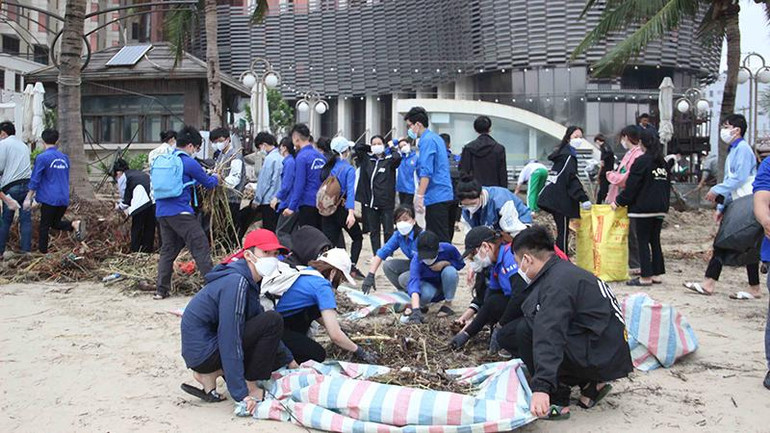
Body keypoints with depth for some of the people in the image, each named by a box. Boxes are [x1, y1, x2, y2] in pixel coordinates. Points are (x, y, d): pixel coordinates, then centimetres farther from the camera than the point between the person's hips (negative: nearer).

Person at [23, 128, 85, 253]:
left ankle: (42, 251, 7)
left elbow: (35, 180, -8)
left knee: (44, 226, 5)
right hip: (64, 198, 5)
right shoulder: (64, 158, 11)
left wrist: (28, 198, -2)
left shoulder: (42, 157, -7)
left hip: (49, 198, -5)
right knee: (56, 223, 16)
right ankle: (75, 224, -11)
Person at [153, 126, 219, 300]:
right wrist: (215, 178, 26)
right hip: (180, 212, -8)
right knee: (200, 246, -4)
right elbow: (208, 183, 2)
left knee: (167, 250, 13)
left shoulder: (161, 160, 15)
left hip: (161, 212, 8)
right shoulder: (189, 163, -7)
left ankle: (161, 290, 12)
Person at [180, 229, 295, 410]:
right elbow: (229, 339, -25)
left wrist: (289, 359, 20)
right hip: (203, 351, -9)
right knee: (273, 321, -17)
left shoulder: (249, 282, 9)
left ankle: (210, 374, 5)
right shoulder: (236, 282, -21)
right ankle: (250, 386, -10)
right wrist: (241, 393, -26)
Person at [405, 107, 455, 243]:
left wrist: (419, 196, -22)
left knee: (440, 239, -10)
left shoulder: (427, 140, -11)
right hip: (443, 195, 10)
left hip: (435, 197, -10)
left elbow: (426, 172, -21)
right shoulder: (436, 138, 19)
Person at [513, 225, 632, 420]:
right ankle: (590, 385, 12)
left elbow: (550, 335, -31)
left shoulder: (557, 284, -18)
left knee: (527, 330, -15)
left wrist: (541, 387, -39)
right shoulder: (566, 270, 14)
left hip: (601, 358, -10)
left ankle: (557, 403, -10)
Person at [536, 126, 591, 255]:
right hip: (561, 200, -10)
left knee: (562, 231, 12)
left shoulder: (561, 153, 19)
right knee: (563, 232, -7)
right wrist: (583, 198, -23)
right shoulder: (568, 155, -11)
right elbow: (571, 178, -19)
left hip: (555, 199, 10)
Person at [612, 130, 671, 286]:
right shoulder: (663, 163, 13)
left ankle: (646, 277, -4)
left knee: (643, 242, -3)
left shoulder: (641, 162, -11)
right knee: (655, 241, 12)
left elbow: (631, 187, -13)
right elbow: (667, 186, 19)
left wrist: (619, 202, -3)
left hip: (643, 208, -8)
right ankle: (656, 274, 14)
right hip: (660, 209, 8)